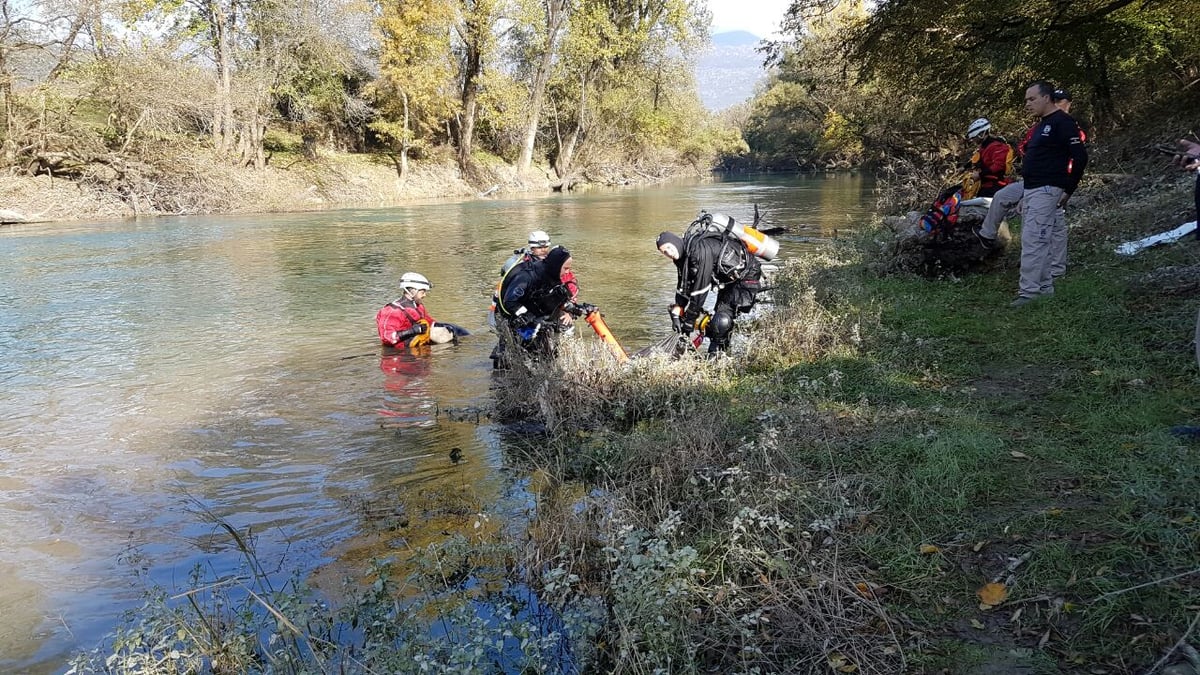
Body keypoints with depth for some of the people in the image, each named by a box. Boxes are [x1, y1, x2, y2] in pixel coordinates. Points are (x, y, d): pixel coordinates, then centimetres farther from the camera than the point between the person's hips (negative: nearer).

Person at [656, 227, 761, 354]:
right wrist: (676, 314, -7)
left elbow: (700, 288, -29)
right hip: (728, 280, 10)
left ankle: (715, 353, -8)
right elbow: (682, 288, 3)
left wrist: (689, 321, -24)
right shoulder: (684, 254, 0)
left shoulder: (700, 249, -30)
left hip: (746, 277, -10)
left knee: (721, 320, -20)